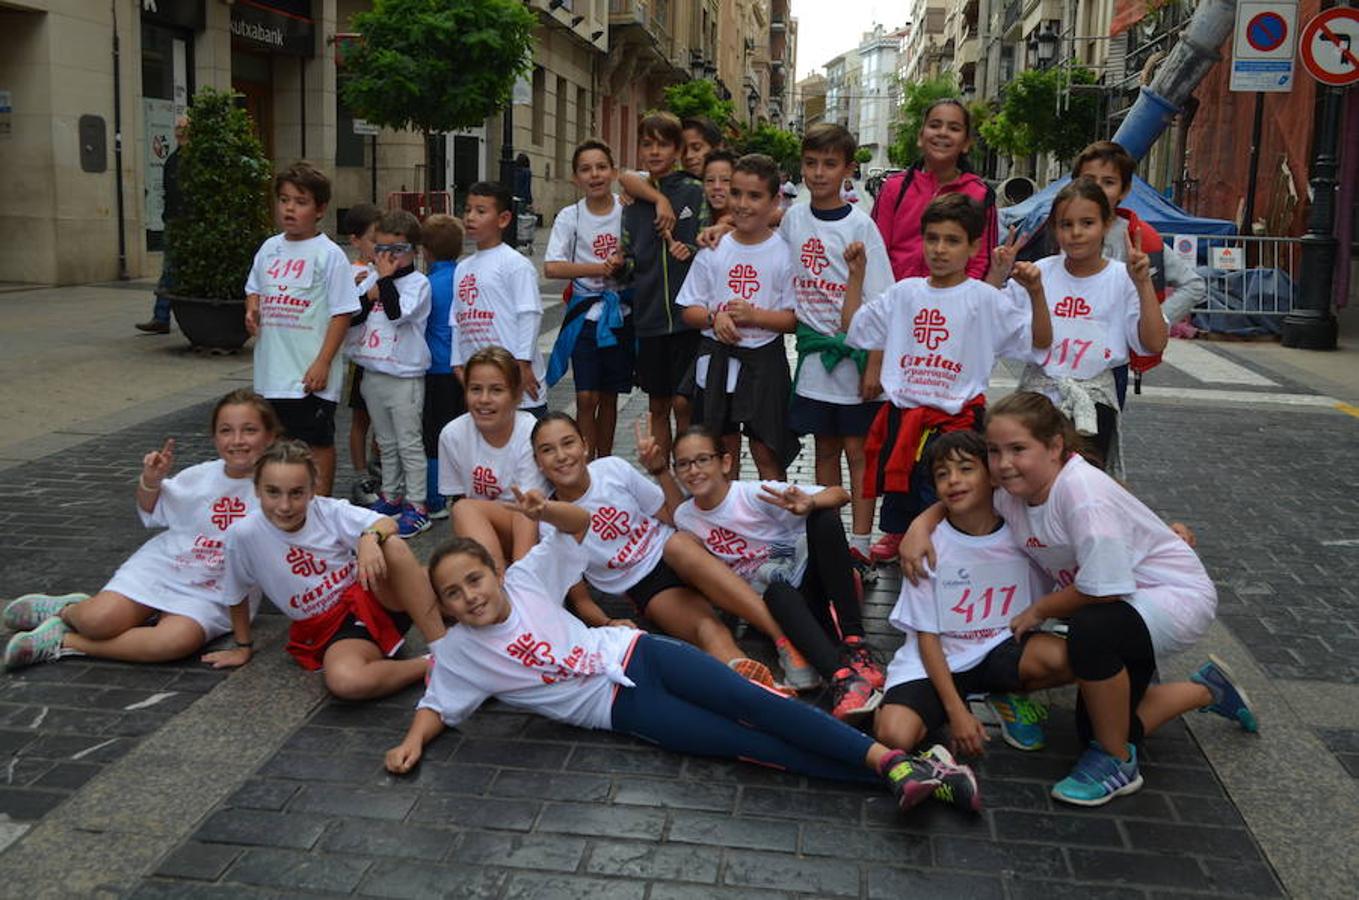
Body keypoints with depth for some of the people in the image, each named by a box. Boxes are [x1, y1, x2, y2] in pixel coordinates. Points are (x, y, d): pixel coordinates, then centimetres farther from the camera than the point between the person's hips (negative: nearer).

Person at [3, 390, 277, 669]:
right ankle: (65, 610, 16)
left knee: (175, 641, -33)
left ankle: (62, 642, -15)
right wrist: (150, 480, -3)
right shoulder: (199, 477, -1)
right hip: (161, 566, 2)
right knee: (99, 620, -22)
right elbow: (151, 513, 16)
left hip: (210, 595, -2)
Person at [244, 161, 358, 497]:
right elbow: (254, 288, 24)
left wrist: (323, 363, -17)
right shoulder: (269, 249, 8)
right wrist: (252, 309, 1)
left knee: (318, 441, 6)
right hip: (272, 369, 6)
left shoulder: (328, 254, -9)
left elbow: (342, 313, -11)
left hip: (310, 372, -6)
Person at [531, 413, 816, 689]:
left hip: (675, 555, 1)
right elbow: (579, 598, -1)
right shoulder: (549, 524, -8)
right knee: (709, 632, -32)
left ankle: (785, 640, -48)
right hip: (645, 589, -1)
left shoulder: (612, 469, -5)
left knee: (678, 544, -37)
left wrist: (659, 469, -12)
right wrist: (608, 624, -21)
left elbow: (675, 516, 3)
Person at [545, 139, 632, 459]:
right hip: (586, 313, -1)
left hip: (621, 314, 1)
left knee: (609, 396, 11)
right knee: (586, 398, -7)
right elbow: (551, 267, -15)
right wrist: (601, 268, -20)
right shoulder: (570, 217, -5)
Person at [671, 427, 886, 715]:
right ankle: (842, 677, -50)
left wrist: (809, 504, -42)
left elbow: (840, 495, -22)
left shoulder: (756, 494, -14)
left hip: (810, 578, -1)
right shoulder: (684, 518, 0)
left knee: (823, 517, -30)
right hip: (776, 603, 1)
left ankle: (854, 644, -30)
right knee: (778, 593, -36)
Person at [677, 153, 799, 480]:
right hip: (716, 358, 3)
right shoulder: (713, 249, 3)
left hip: (764, 359, -3)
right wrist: (715, 318, -15)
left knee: (767, 452, 3)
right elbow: (688, 310, 5)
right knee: (723, 450, 13)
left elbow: (795, 318, -7)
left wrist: (754, 316, -20)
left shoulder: (785, 253, -6)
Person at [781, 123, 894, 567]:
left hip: (854, 353, -4)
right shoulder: (793, 217, 5)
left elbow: (878, 305, -10)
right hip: (814, 351, 4)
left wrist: (874, 366, -15)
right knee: (825, 448, 12)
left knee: (857, 450, 1)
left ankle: (860, 544, 6)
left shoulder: (860, 225, -8)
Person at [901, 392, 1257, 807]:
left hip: (1174, 595, -9)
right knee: (1097, 731, 10)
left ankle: (1117, 761, -13)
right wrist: (920, 526, -10)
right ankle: (1205, 689, 35)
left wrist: (1040, 609, -14)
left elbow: (1103, 590, -30)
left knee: (1089, 631, -38)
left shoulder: (1083, 493, -32)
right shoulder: (1014, 494, -8)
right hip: (1118, 608, 9)